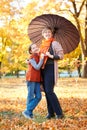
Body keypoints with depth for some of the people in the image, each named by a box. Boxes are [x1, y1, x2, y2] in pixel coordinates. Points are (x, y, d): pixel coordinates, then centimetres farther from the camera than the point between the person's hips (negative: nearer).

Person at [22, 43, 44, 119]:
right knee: (31, 96, 0)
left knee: (38, 97, 2)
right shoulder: (32, 57, -9)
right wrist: (42, 59, -20)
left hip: (37, 79, 7)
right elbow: (37, 67, -18)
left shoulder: (39, 56, 12)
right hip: (31, 79, -7)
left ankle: (28, 111, 7)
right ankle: (29, 113, 11)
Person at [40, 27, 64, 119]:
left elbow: (61, 55, -7)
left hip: (50, 68, -7)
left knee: (49, 91, -12)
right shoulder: (43, 45, 17)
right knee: (46, 92, 6)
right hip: (43, 69, 7)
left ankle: (59, 112, -4)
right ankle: (51, 112, 13)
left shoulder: (54, 43, -3)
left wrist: (52, 56, -21)